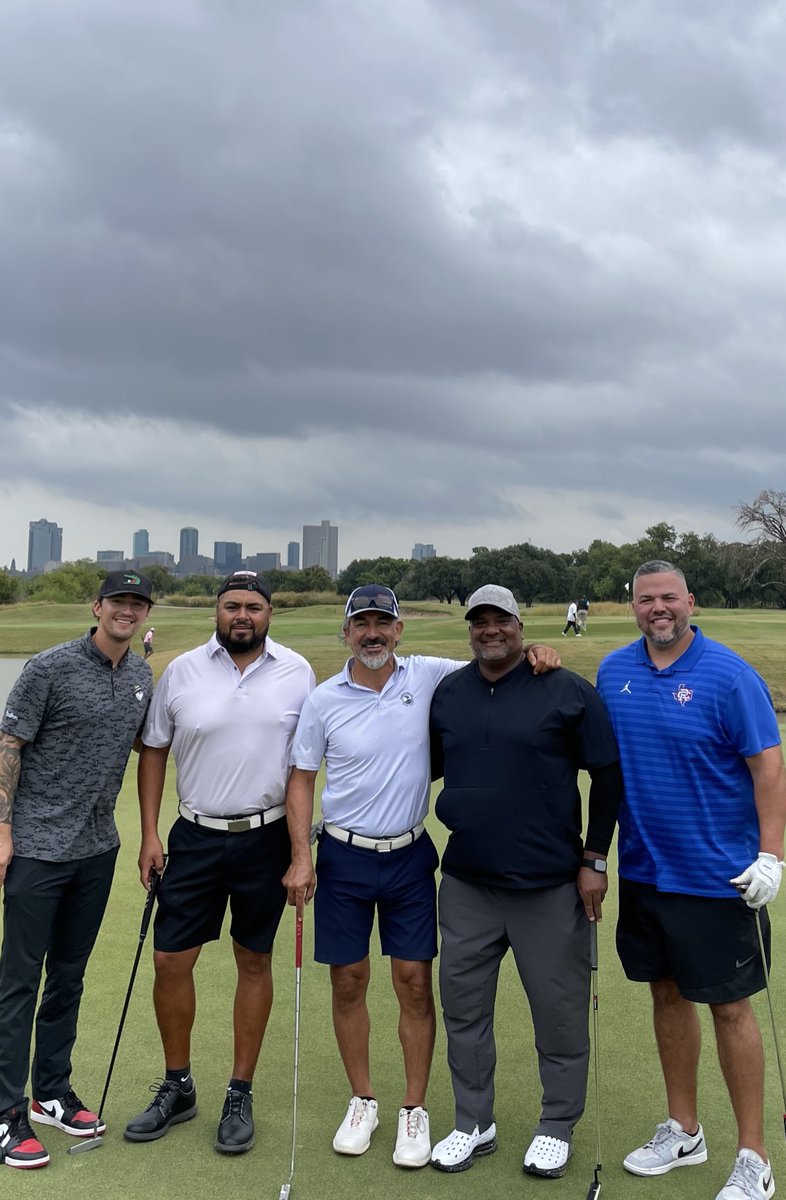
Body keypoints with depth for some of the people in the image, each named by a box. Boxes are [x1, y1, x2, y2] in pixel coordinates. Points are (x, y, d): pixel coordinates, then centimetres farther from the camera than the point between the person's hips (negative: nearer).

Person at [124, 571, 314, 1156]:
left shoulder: (297, 673, -3)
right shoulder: (182, 671, -1)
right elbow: (154, 751, 5)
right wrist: (150, 834, 1)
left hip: (266, 838, -1)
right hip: (195, 837, 1)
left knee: (254, 961, 10)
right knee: (170, 960, 5)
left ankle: (241, 1095, 27)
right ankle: (177, 1087, 28)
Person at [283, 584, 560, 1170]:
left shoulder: (429, 676, -5)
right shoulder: (323, 700, -5)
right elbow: (302, 780, 1)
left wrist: (534, 654, -17)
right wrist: (301, 857, -7)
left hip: (409, 856, 0)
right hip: (344, 857, 0)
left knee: (415, 983, 5)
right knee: (348, 983, 9)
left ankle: (415, 1110, 23)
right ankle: (363, 1101, 30)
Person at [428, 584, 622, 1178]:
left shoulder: (568, 691, -7)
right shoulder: (447, 693, 5)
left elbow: (607, 774, -4)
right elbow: (428, 766, 18)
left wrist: (594, 859, -6)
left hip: (550, 885, -3)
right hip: (466, 883, 4)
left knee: (559, 1010, 10)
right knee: (463, 1005, 13)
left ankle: (557, 1127, 31)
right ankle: (474, 1123, 32)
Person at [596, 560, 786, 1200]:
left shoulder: (729, 675, -12)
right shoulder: (614, 671, 2)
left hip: (717, 876, -5)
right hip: (642, 870, 5)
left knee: (730, 1007, 5)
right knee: (667, 995, 17)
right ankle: (682, 1132, 36)